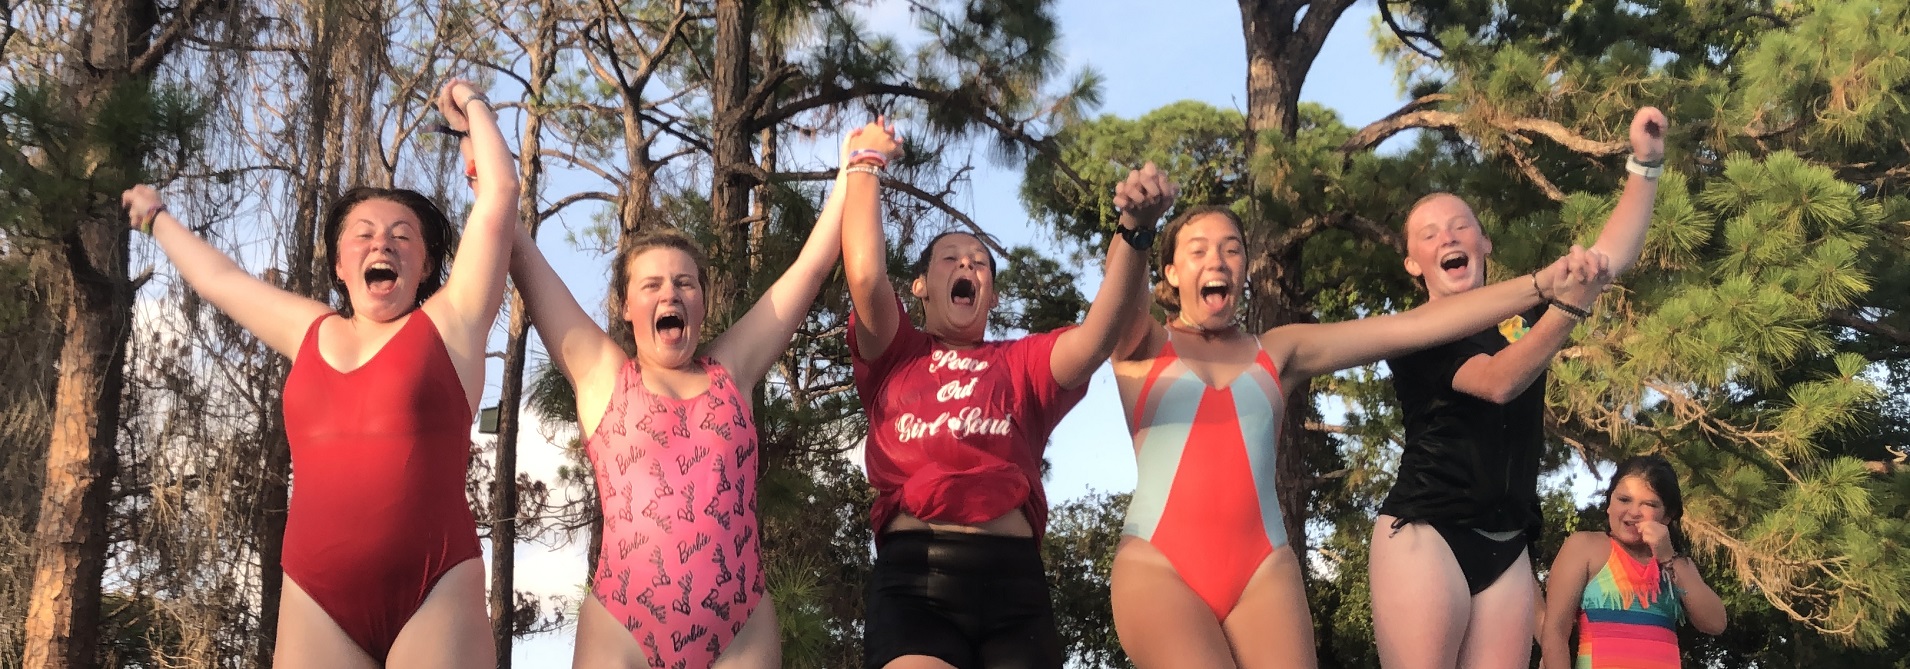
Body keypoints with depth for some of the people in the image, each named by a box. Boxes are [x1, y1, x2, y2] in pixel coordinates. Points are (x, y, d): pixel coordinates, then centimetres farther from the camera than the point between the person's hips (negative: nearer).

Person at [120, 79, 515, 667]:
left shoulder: (447, 323, 7)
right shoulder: (311, 331, 18)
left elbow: (500, 192, 3)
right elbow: (219, 277, 35)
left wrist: (471, 107, 17)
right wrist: (158, 219, 50)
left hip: (433, 599, -4)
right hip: (316, 603, 4)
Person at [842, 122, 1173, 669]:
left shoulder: (1023, 363, 22)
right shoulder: (893, 355, 21)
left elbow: (1098, 336, 2)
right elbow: (866, 275, 2)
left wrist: (1134, 231, -15)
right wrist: (864, 163, 14)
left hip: (1012, 579, 2)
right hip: (913, 579, -2)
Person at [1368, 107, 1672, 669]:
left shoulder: (1522, 315, 14)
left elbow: (1613, 257, 9)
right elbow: (1498, 382, -19)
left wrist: (1646, 163, 0)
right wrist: (1570, 306, -31)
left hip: (1506, 548, 5)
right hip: (1426, 535, -5)